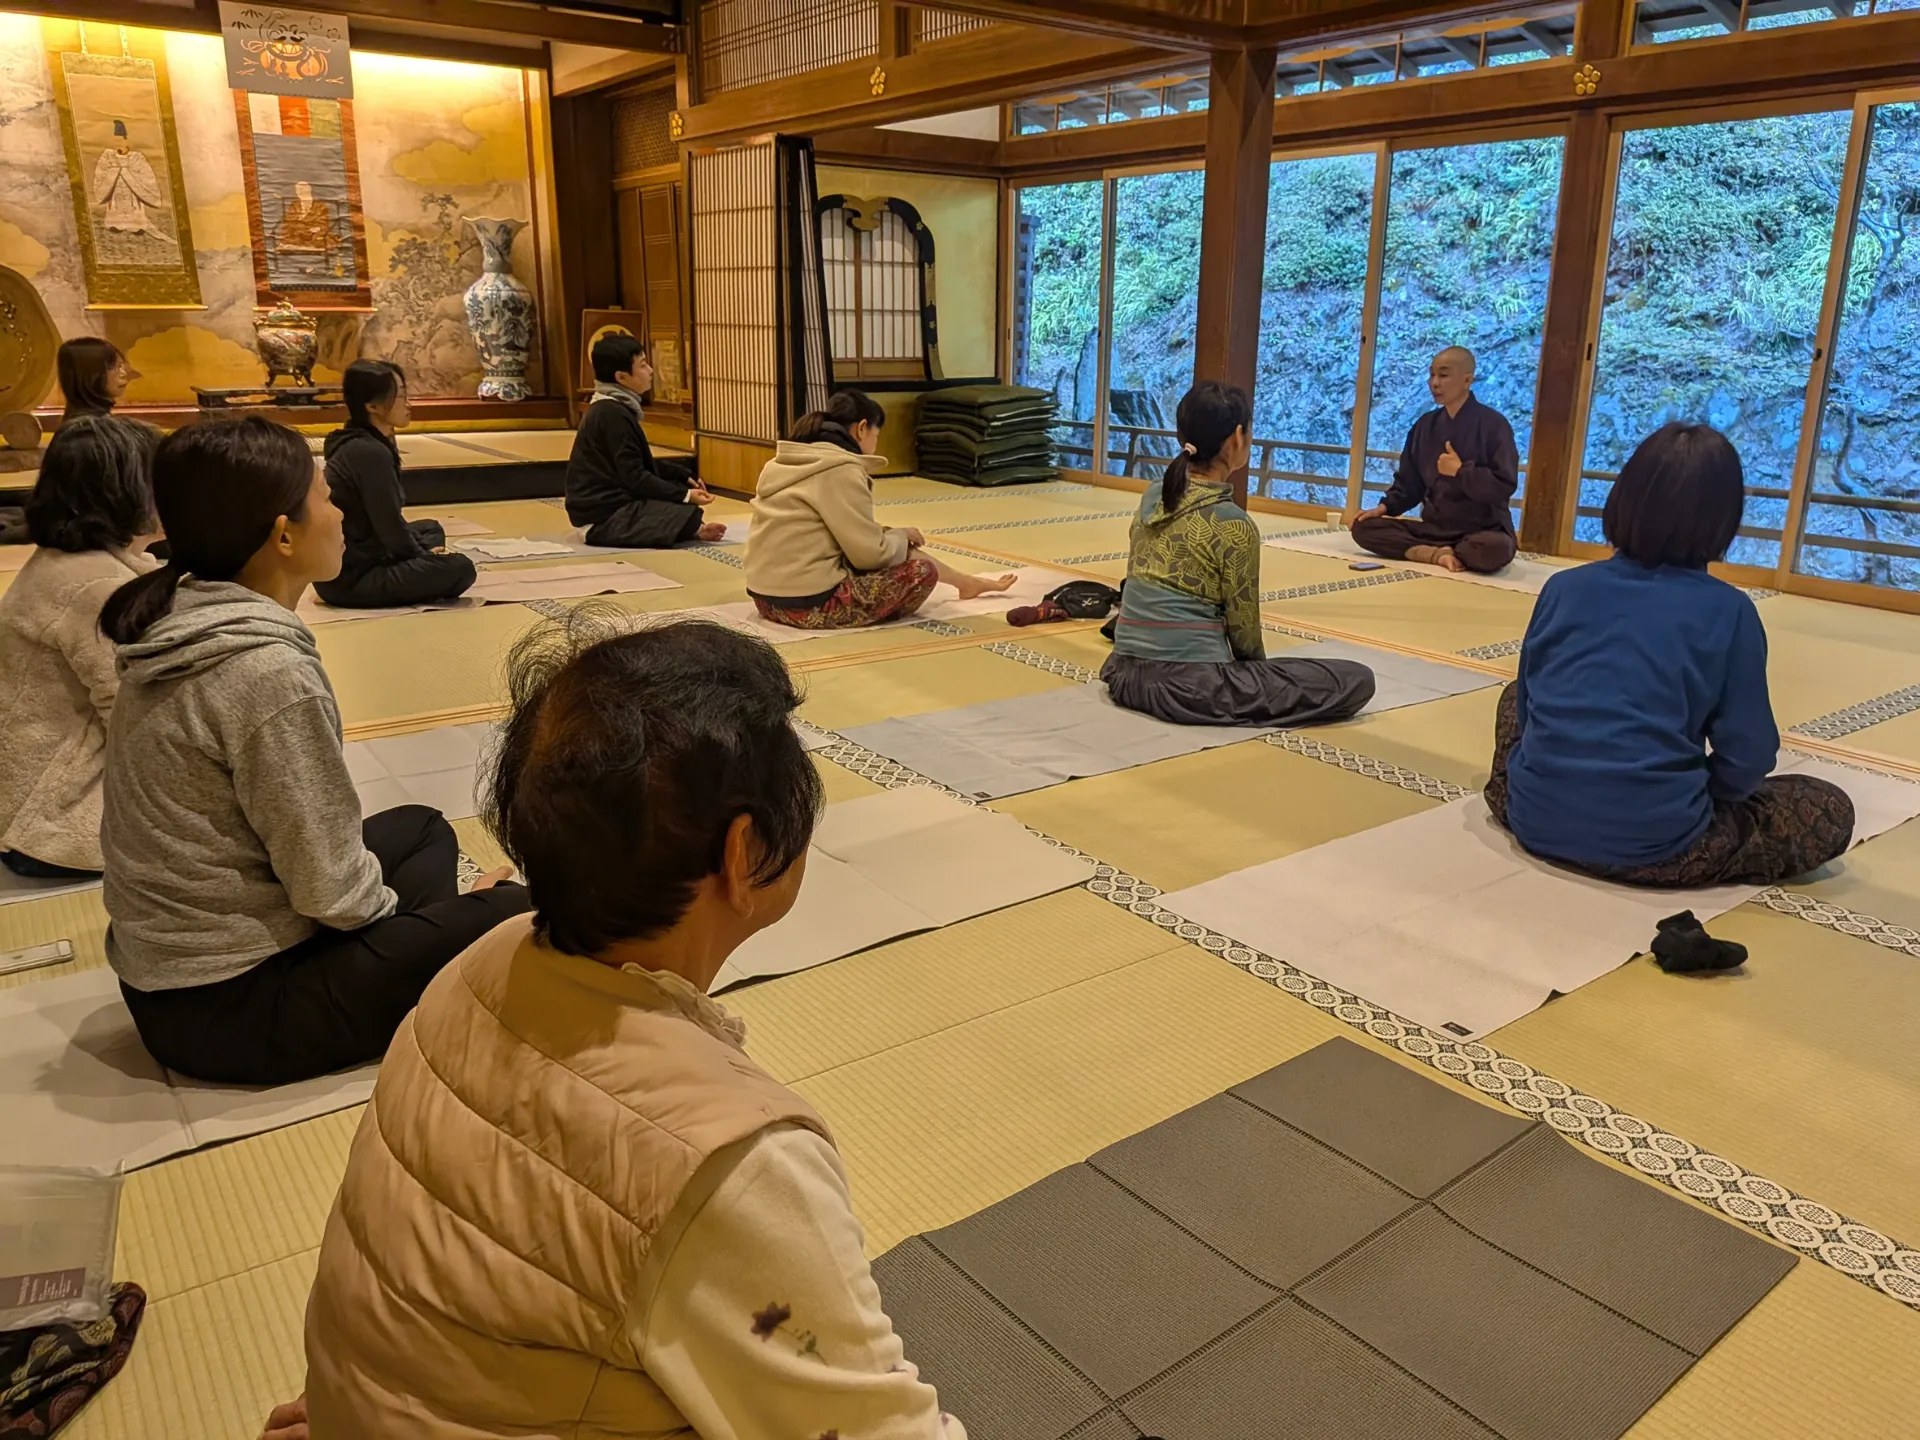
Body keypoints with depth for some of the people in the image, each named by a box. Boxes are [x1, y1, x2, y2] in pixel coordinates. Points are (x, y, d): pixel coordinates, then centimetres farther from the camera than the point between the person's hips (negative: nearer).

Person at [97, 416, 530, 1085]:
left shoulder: (175, 627, 0)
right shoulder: (268, 672, -26)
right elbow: (330, 891, -21)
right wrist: (394, 905, -1)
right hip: (233, 1006, -9)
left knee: (423, 827, 21)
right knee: (512, 914, -8)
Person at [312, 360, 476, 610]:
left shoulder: (356, 444, 9)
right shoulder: (371, 453, -20)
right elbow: (390, 529, -17)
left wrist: (422, 552, 13)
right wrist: (424, 555, 0)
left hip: (345, 565, 10)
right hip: (349, 580, -10)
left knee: (431, 529, 26)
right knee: (459, 568, -21)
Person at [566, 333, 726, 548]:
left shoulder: (612, 409, 14)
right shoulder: (613, 414, -17)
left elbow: (641, 464, 20)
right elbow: (634, 477, -20)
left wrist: (684, 476, 10)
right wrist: (685, 496, -18)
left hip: (613, 502, 11)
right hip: (604, 517, -11)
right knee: (687, 518, -24)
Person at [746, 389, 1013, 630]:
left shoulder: (787, 462, 13)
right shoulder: (842, 470, -15)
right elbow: (871, 553, -14)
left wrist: (891, 536, 17)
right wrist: (902, 536, 6)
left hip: (768, 597, 10)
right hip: (810, 603, -10)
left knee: (897, 551, 22)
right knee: (921, 570, 1)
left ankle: (965, 582, 36)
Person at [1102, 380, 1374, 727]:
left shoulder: (1152, 497, 6)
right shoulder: (1234, 526, -14)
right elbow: (1243, 628, -5)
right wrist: (1259, 670, 17)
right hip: (1192, 686, -8)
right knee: (1357, 681, -4)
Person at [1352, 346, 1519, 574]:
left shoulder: (1493, 424, -8)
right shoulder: (1425, 425, 8)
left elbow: (1505, 486, -13)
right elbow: (1408, 481, 13)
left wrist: (1460, 470, -15)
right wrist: (1385, 507, -3)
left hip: (1482, 529, -4)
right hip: (1433, 527, 5)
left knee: (1495, 549, -41)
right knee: (1363, 527, -13)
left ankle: (1424, 551, -12)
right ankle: (1439, 555, -18)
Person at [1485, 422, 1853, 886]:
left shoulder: (1563, 587, 3)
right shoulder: (1729, 612, -5)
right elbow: (1745, 760, -3)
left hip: (1535, 820, 4)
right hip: (1650, 841, -4)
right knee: (1830, 811, 16)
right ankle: (1663, 859, 9)